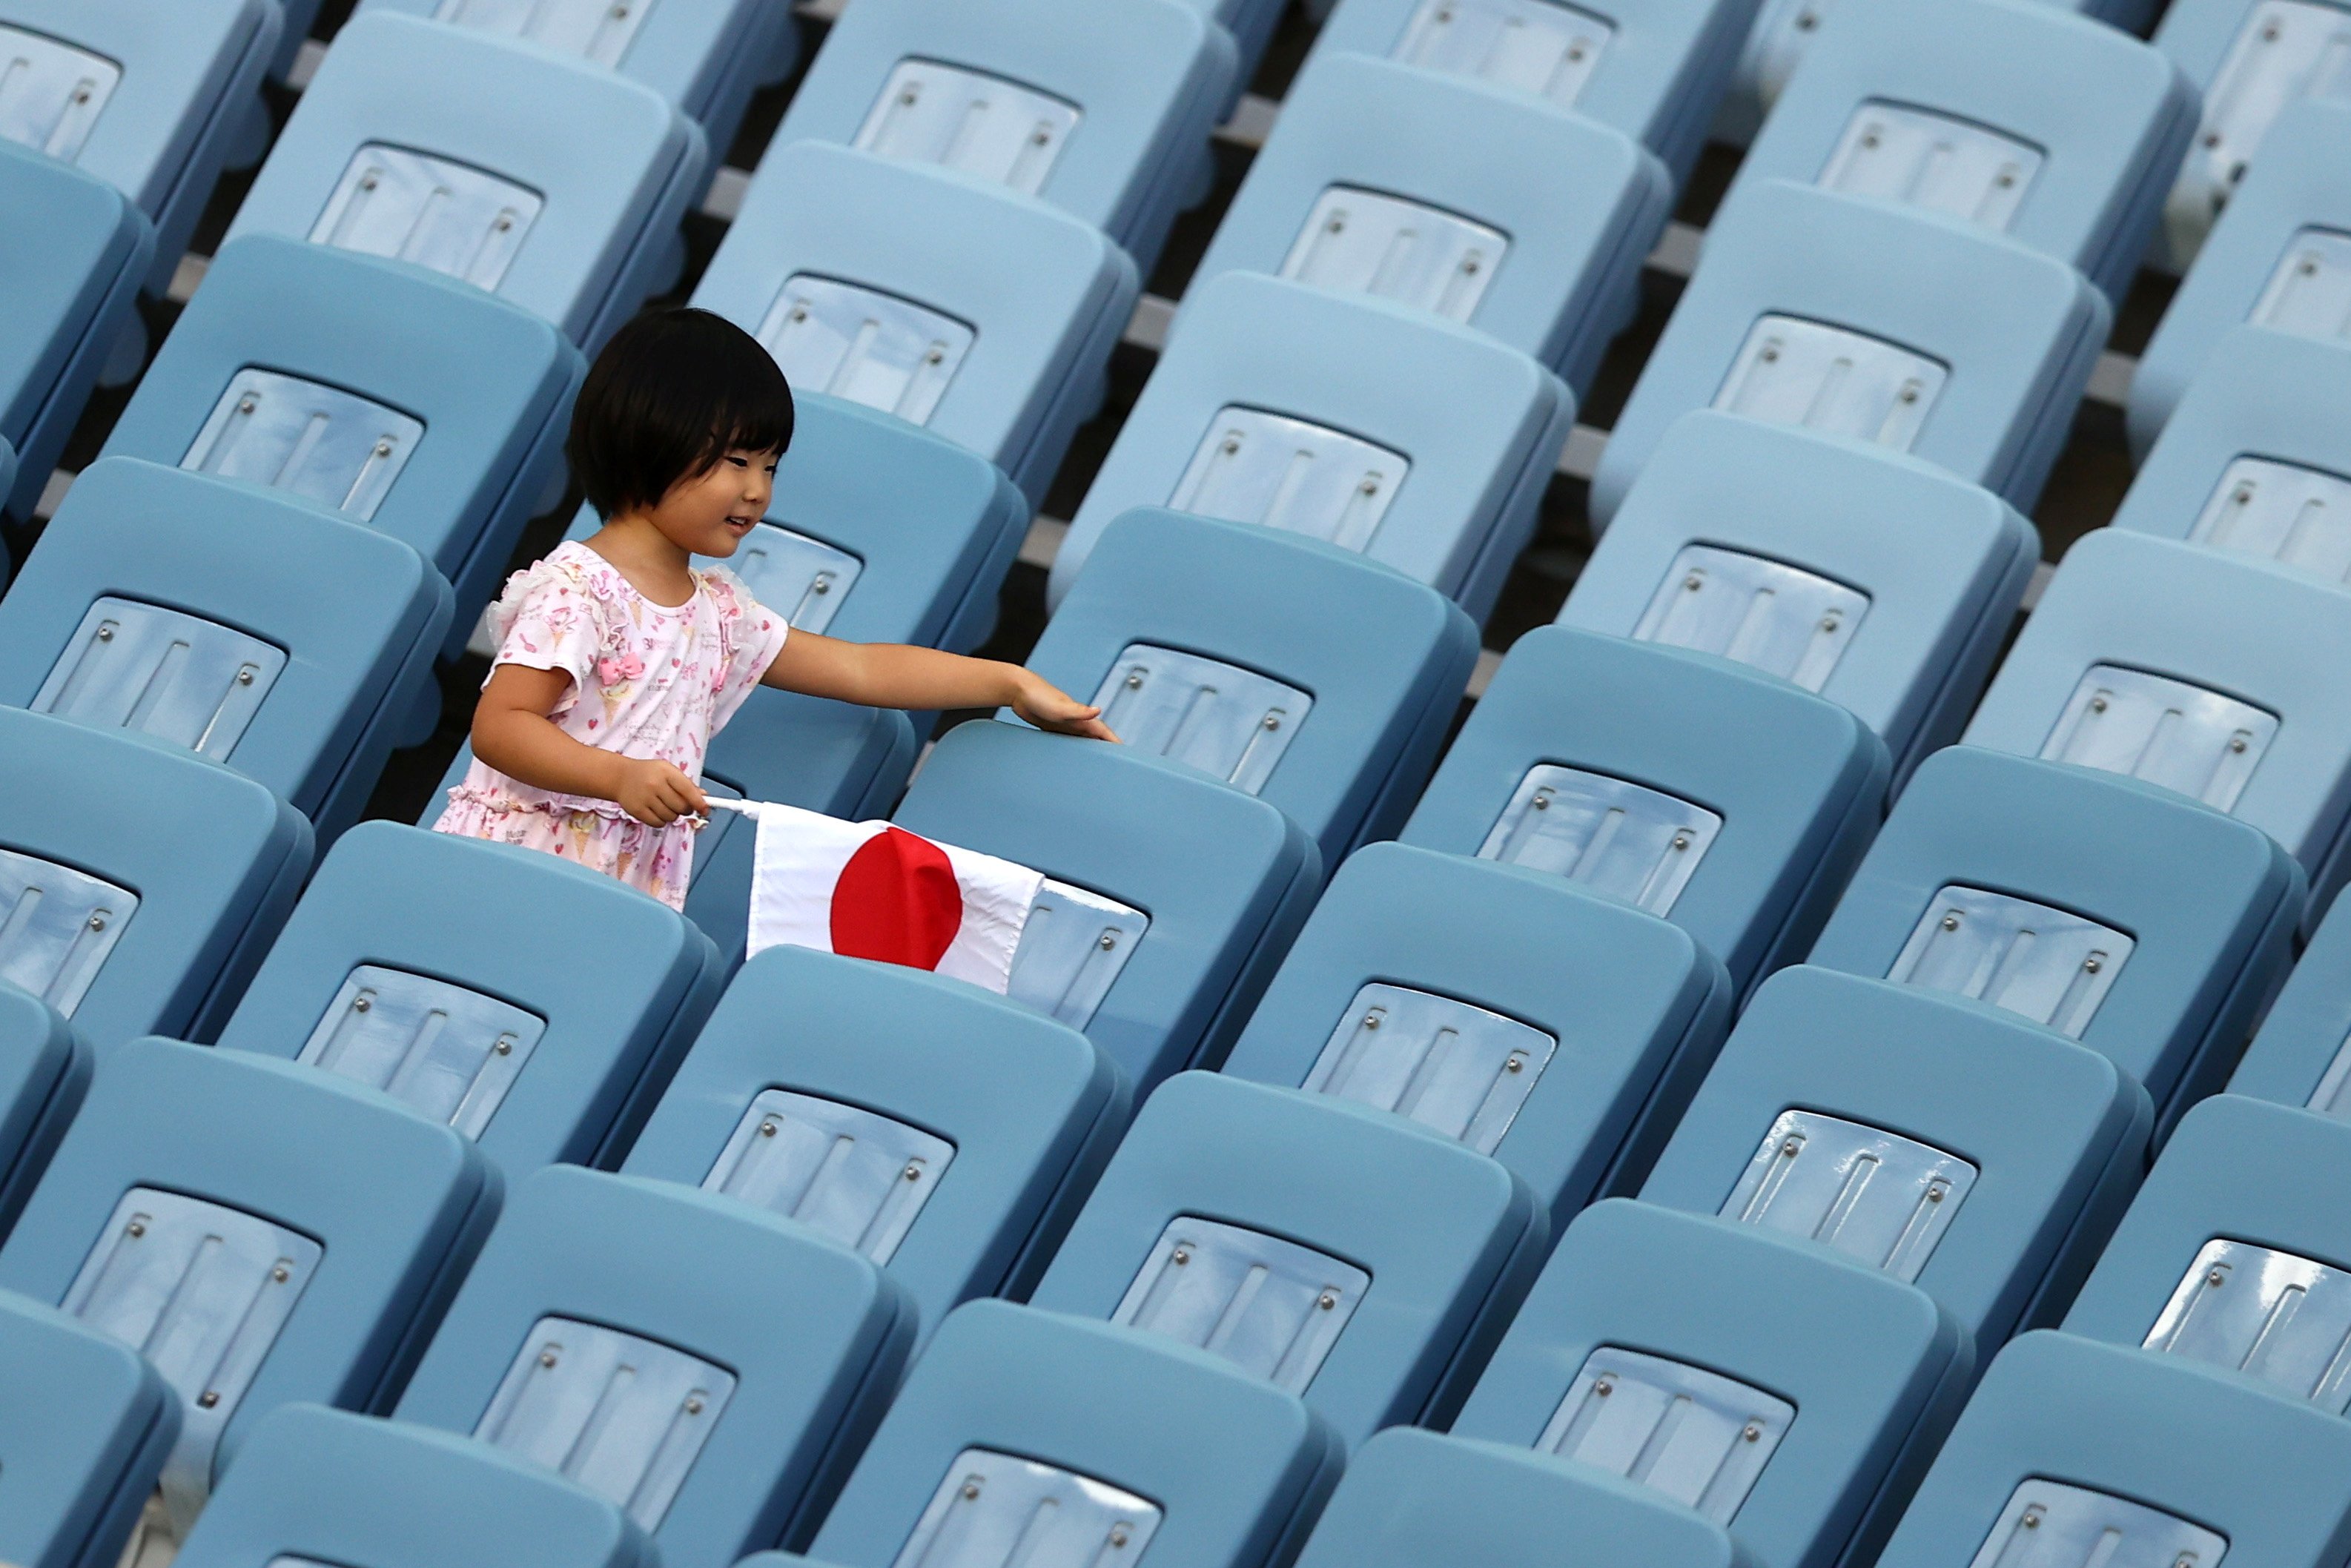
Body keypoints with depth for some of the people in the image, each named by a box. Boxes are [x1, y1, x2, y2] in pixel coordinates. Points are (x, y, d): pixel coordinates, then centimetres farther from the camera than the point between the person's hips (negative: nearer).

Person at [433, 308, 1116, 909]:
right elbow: (499, 726, -15)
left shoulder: (719, 610, 17)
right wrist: (621, 776, -28)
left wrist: (1010, 683, 23)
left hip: (626, 903, 7)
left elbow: (861, 669, 25)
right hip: (519, 881, -7)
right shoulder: (577, 588, -8)